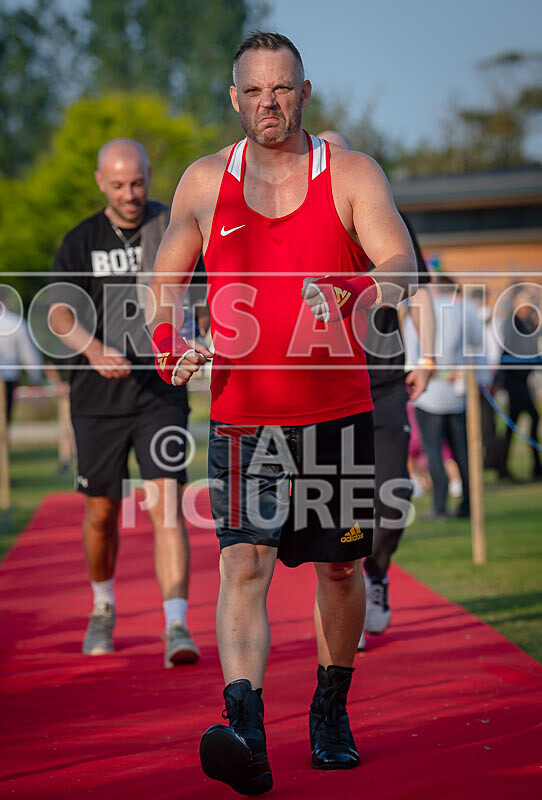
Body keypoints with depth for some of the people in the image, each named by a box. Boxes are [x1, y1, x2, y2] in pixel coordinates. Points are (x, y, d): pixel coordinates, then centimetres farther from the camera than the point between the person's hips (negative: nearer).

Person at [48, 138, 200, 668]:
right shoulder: (81, 242, -1)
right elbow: (60, 313, -14)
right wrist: (94, 349, -35)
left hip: (162, 393, -1)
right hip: (98, 399, 1)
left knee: (166, 505, -15)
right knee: (102, 511, 11)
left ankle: (177, 627, -17)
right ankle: (103, 609, 36)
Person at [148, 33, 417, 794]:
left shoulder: (351, 174, -1)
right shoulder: (205, 182, 5)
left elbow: (401, 266, -15)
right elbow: (165, 281, 17)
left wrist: (349, 295, -37)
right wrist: (170, 349, -3)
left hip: (336, 410, 0)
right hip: (241, 413, 0)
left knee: (340, 567, 11)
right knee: (244, 565, -16)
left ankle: (331, 711, 33)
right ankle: (246, 733, -26)